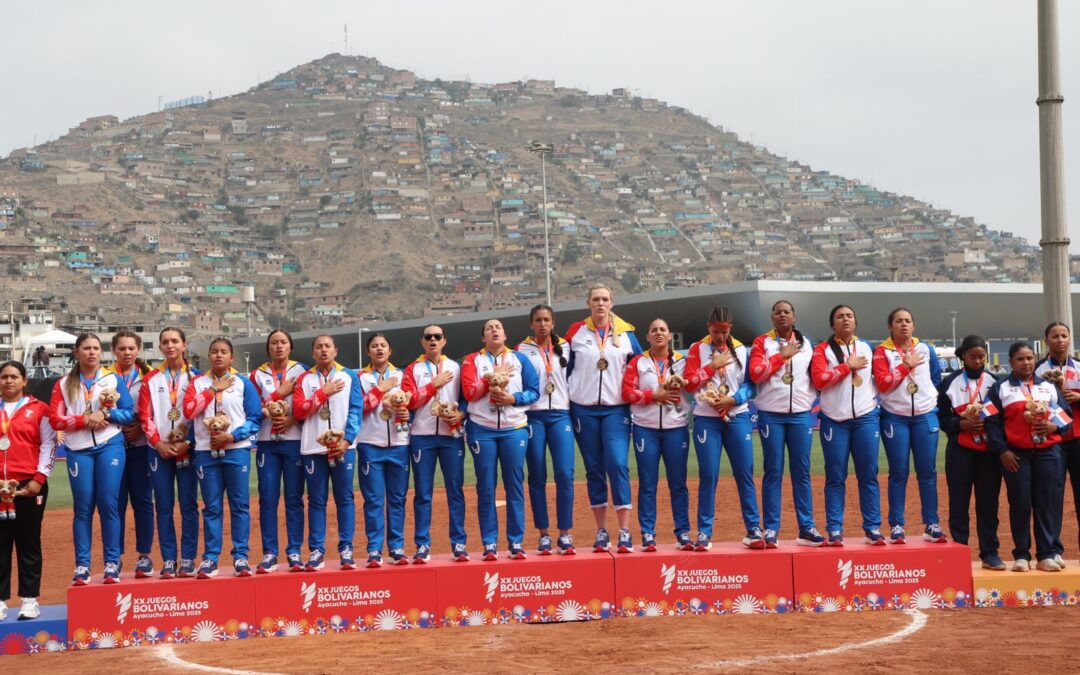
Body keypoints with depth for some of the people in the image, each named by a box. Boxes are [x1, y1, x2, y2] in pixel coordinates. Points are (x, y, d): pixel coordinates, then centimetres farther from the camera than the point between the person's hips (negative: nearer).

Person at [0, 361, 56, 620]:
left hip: (29, 485, -2)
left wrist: (39, 478, -8)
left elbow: (49, 445, 0)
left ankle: (30, 600, 8)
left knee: (28, 543, 3)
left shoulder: (38, 409, 3)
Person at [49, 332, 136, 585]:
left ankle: (112, 564, 3)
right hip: (79, 450, 1)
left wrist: (106, 415, -12)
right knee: (83, 508, 1)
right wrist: (85, 419, -12)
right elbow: (55, 419, 0)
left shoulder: (113, 379, 8)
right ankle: (81, 566, 5)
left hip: (110, 446, -1)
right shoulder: (63, 384, 10)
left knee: (108, 505, -2)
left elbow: (129, 413, 4)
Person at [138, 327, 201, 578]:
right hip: (159, 449, 2)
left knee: (188, 505, -1)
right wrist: (158, 443, -9)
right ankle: (168, 560, 5)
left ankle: (188, 560, 4)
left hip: (188, 448, -1)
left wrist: (188, 443, -12)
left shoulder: (196, 377, 3)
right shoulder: (150, 379, 8)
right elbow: (145, 415, 3)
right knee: (163, 506, 1)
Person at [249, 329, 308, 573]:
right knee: (267, 498, -1)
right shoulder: (258, 375, 10)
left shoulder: (301, 371, 6)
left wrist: (292, 419, -15)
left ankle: (294, 552, 6)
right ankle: (269, 553, 4)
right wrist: (279, 393, -7)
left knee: (294, 498, 1)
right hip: (267, 443, 1)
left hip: (294, 441, -1)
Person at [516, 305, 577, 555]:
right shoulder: (523, 350, 7)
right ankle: (543, 535, 8)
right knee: (537, 477, 1)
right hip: (533, 416, -1)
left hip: (560, 415, 1)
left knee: (565, 474, -10)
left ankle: (565, 534, -4)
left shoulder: (564, 347, 13)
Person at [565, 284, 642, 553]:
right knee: (594, 470, 4)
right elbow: (565, 367, 10)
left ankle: (625, 532, -11)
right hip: (584, 410, 1)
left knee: (618, 465, -14)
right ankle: (601, 532, 10)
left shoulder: (625, 333, 5)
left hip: (616, 410, -1)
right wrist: (566, 398, 4)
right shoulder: (576, 332, 5)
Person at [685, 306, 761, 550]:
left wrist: (734, 399, -10)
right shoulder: (697, 349, 3)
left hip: (737, 416, 2)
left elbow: (750, 383, 5)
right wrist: (713, 365, -11)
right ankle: (704, 532, 4)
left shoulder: (740, 349, 7)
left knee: (745, 473, -2)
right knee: (708, 475, -3)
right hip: (706, 419, -2)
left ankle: (753, 529, 3)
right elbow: (690, 383, -5)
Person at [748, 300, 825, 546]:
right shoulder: (762, 342, 4)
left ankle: (806, 528, 7)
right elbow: (755, 373, -9)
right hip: (771, 415, -2)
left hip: (801, 414, 2)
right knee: (773, 471, -1)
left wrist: (812, 401, 0)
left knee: (802, 471, 3)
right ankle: (770, 529, 3)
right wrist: (782, 356, -9)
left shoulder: (806, 344, 13)